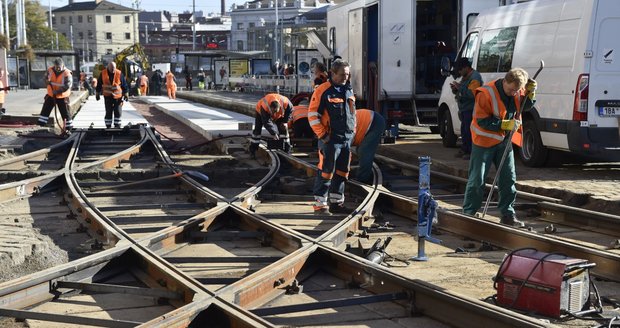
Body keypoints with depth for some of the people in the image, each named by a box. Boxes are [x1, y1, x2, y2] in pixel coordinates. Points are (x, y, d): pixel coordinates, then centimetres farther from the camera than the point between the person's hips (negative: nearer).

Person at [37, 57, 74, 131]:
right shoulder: (50, 70, -3)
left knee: (65, 113, -1)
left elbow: (67, 86, -22)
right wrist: (47, 82, -12)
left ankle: (69, 127, 8)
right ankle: (41, 125, 14)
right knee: (45, 111, 6)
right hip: (50, 95, 4)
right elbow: (46, 78, 13)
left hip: (62, 97, -4)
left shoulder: (67, 74, -17)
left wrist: (57, 91, -27)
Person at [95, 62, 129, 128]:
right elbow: (99, 84, 10)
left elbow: (124, 85, 2)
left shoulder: (119, 74, -4)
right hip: (108, 97, 1)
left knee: (118, 112, 0)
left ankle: (117, 125, 9)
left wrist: (126, 94, 2)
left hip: (118, 97, -1)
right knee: (108, 113, 4)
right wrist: (97, 94, 14)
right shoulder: (103, 74, -1)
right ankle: (108, 126, 12)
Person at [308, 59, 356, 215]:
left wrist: (352, 131, 17)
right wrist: (323, 135, -14)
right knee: (326, 172, -6)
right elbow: (312, 115, -11)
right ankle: (320, 204, 0)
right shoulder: (323, 91, -10)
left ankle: (336, 202, 24)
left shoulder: (349, 91, 14)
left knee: (342, 172, 13)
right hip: (330, 140, -7)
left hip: (347, 139, 7)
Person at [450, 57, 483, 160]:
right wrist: (455, 89, 7)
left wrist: (459, 87, -21)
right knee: (464, 130, 14)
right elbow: (462, 92, 27)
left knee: (469, 131, -10)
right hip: (464, 108, 10)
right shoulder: (465, 77, 19)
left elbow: (471, 93, -24)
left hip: (471, 109, -10)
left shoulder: (475, 77, -13)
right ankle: (464, 149, 21)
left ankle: (471, 152, -6)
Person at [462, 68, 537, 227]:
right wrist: (505, 124, -27)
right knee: (477, 180, -1)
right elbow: (482, 121, -22)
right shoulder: (486, 93, -23)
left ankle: (508, 214, 15)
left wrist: (530, 93, -6)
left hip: (504, 141, 6)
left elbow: (525, 106, 14)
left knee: (509, 178, 6)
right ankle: (468, 214, 9)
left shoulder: (517, 92, -3)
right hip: (484, 141, -6)